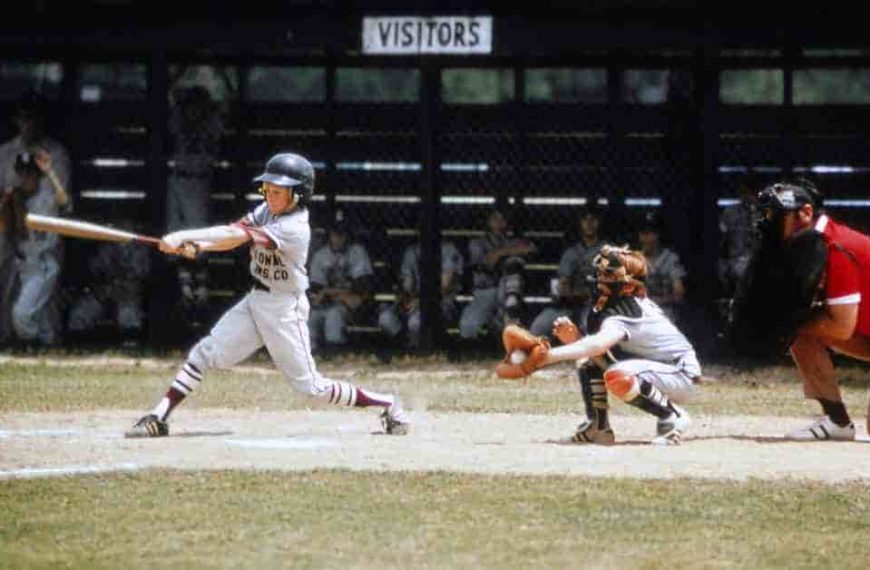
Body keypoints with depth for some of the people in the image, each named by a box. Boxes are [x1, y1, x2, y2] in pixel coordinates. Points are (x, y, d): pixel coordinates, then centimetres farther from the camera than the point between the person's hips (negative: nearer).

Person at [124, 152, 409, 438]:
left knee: (310, 386, -2)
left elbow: (238, 237, -32)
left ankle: (387, 404, 13)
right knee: (204, 352, -4)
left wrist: (183, 237, -37)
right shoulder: (267, 211, 2)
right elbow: (233, 232, -10)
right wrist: (197, 245, -30)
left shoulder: (294, 228, -24)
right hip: (255, 301, 8)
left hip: (284, 309, -8)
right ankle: (158, 419, -4)